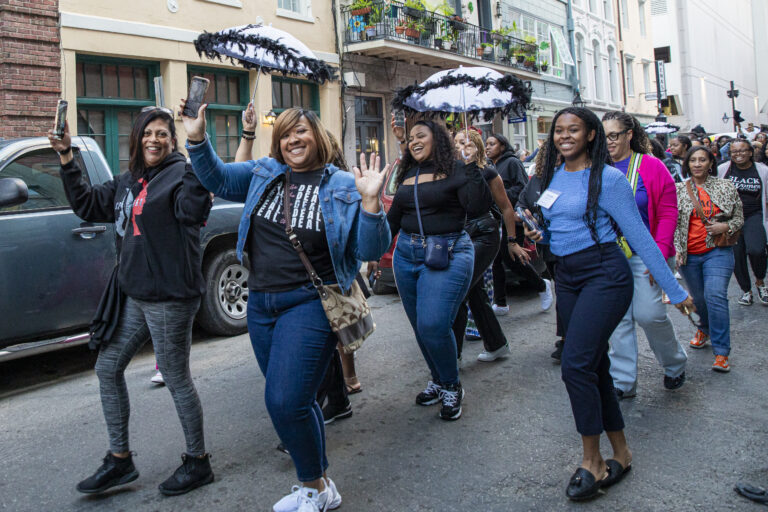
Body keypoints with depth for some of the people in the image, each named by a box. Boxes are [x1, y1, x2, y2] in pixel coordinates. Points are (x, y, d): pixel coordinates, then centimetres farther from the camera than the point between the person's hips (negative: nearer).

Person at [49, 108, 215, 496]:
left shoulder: (180, 173, -10)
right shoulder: (128, 182, 14)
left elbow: (193, 209, -30)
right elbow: (87, 204, 21)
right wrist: (67, 157, 16)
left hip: (170, 297, -9)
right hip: (134, 297, 9)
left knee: (176, 378, 1)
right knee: (107, 368, 15)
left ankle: (198, 462, 21)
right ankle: (120, 460, 30)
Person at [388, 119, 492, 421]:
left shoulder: (455, 171, -4)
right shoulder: (407, 176, 15)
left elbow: (478, 209, -16)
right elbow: (393, 218, 22)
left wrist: (472, 166, -19)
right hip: (406, 255, 7)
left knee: (433, 325, -15)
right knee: (420, 326, 11)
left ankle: (452, 387, 9)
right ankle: (437, 380, 31)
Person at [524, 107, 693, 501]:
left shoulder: (607, 178, -9)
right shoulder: (553, 176, 10)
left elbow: (638, 235, -10)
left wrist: (674, 289, -10)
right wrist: (540, 234, 2)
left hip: (604, 275, -7)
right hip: (566, 277, 7)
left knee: (576, 364, -16)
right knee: (595, 365, 11)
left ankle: (592, 463, 0)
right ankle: (620, 452, 26)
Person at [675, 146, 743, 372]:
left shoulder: (726, 187, 5)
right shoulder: (678, 190, 4)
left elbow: (739, 219, 10)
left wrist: (725, 227, -10)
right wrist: (676, 248, -8)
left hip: (717, 251, -2)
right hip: (688, 254, 2)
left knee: (715, 295, -17)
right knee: (699, 298, 12)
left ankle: (721, 353, -13)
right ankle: (705, 328, 46)